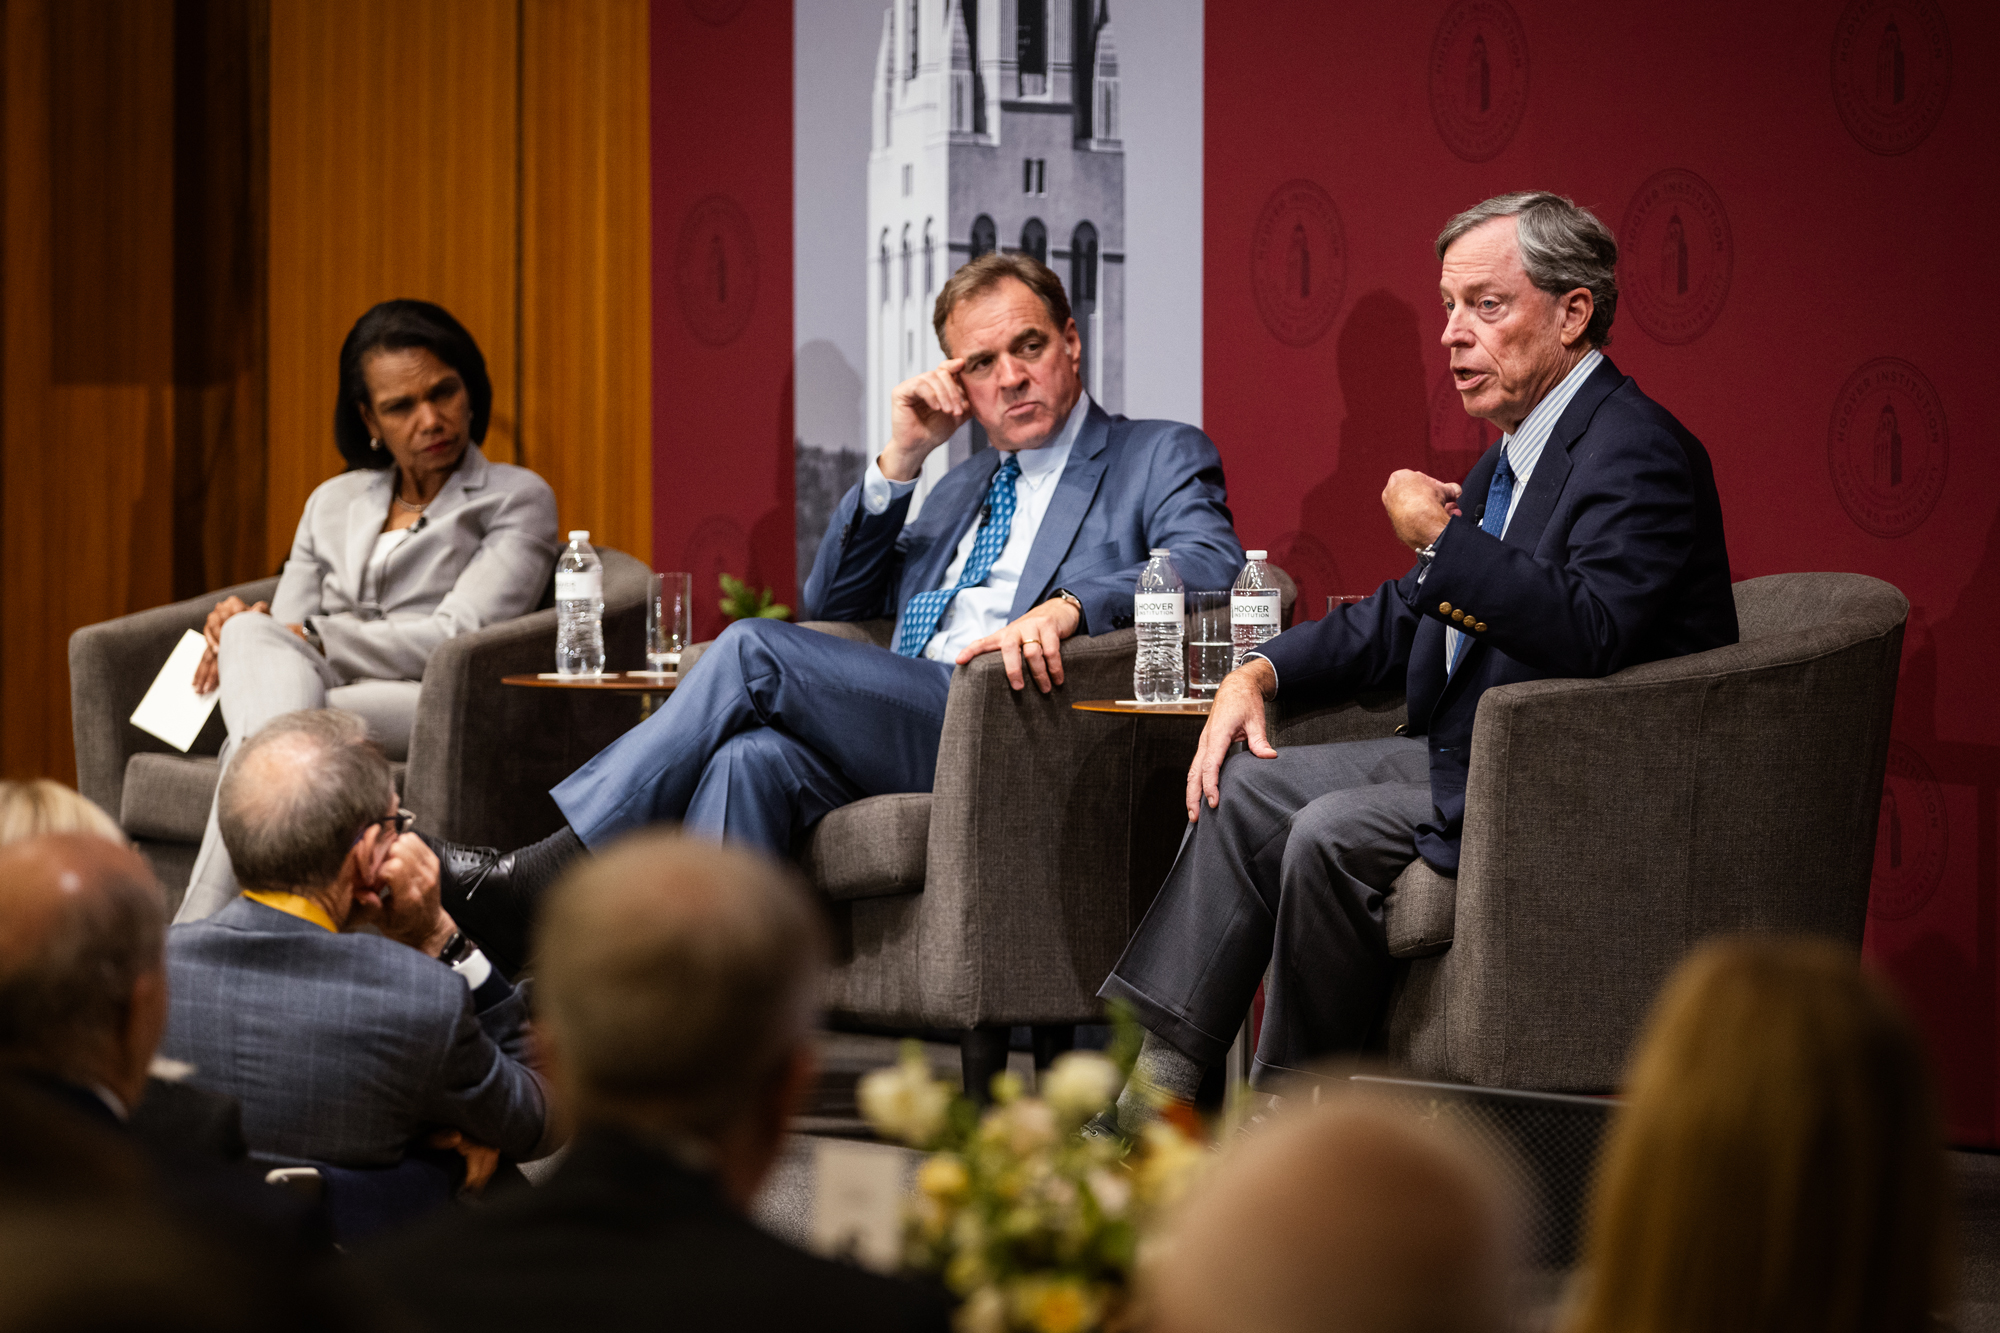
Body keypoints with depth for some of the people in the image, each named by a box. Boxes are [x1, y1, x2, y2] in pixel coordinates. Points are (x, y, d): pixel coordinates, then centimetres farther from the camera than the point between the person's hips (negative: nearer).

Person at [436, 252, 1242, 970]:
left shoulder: (1161, 458, 13)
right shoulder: (963, 486, 33)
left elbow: (1211, 566, -9)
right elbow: (832, 604, 28)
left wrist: (1068, 606, -27)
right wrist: (900, 459, 15)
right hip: (903, 731, 6)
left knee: (754, 651, -21)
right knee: (752, 758, -28)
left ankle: (541, 877, -19)